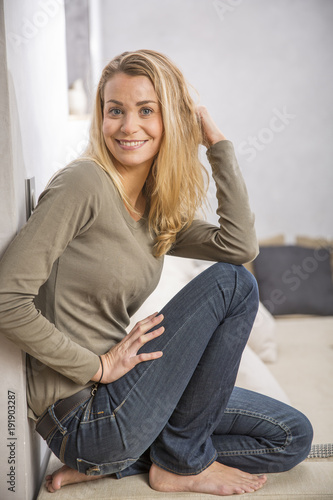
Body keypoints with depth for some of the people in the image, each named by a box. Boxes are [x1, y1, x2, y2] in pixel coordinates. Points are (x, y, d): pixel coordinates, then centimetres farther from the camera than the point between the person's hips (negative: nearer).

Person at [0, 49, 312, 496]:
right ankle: (184, 462, 0)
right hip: (82, 413, -8)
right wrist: (98, 365, -17)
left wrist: (218, 143, -2)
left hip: (113, 393, 8)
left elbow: (241, 245, -7)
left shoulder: (156, 212, 8)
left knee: (293, 438, 13)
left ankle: (110, 463, 8)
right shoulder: (83, 183, -15)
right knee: (233, 281, -13)